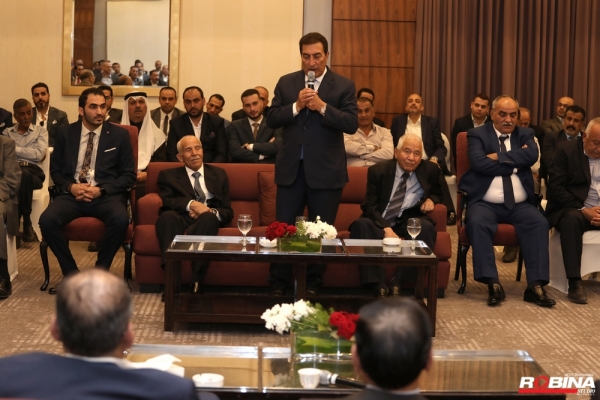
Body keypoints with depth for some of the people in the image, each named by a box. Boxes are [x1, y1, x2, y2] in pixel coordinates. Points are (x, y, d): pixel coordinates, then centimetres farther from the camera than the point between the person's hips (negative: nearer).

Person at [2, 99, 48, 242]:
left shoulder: (41, 131, 17)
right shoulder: (7, 132, 22)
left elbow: (39, 155, 0)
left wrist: (15, 149, 0)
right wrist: (31, 153, -6)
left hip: (34, 172, 0)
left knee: (23, 175, -40)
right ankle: (26, 225, -32)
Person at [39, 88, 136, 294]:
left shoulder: (119, 135, 5)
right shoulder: (65, 133, 9)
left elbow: (129, 175, 3)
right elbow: (55, 170, 13)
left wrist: (101, 190, -12)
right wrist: (71, 187, -9)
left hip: (106, 195, -1)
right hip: (72, 194, 1)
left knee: (120, 220, -35)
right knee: (47, 220, -29)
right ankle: (71, 275, -10)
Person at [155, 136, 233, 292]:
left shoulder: (219, 174, 24)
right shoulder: (168, 175, 21)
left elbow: (228, 211, 15)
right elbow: (166, 201, 0)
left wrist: (211, 212, -8)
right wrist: (191, 204, -18)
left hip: (206, 221, 0)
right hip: (179, 221, 0)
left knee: (208, 217, -36)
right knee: (167, 216, -35)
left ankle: (197, 283, -42)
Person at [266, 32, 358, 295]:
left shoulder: (343, 86, 0)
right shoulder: (286, 83, 7)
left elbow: (351, 124, -10)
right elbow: (271, 119, 1)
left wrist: (322, 106, -21)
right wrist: (296, 106, -14)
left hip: (326, 171, -2)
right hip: (291, 168, 2)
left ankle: (312, 285, 19)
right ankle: (277, 285, 14)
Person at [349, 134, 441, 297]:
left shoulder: (430, 170, 6)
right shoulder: (378, 170, 1)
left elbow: (439, 193, 24)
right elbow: (369, 206, -6)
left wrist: (431, 199, -4)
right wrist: (386, 229, -24)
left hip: (410, 223, 1)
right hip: (380, 222, -1)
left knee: (426, 227, -32)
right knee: (361, 224, -33)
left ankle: (397, 284, -28)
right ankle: (379, 287, -37)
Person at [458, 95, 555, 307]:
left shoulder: (525, 134, 13)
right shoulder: (477, 135, 5)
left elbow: (532, 156, -9)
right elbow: (479, 163, -14)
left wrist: (499, 156, -12)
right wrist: (515, 163, -7)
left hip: (520, 204, 3)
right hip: (485, 203, -2)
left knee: (540, 223, -26)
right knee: (477, 223, -34)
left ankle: (535, 286, -27)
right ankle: (493, 283, -31)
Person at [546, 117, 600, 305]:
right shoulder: (566, 149, -1)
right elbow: (555, 187, -9)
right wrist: (583, 210, -19)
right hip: (572, 209, -3)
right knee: (572, 219, -37)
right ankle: (575, 283, -37)